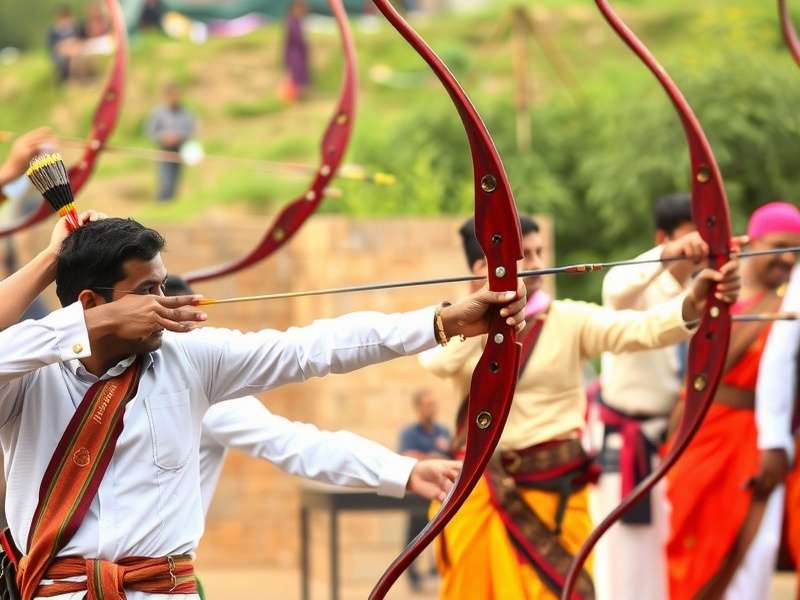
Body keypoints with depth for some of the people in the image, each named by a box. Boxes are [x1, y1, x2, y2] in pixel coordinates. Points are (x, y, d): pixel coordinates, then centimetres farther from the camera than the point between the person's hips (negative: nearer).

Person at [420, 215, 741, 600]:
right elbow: (438, 363, -19)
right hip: (477, 490, 2)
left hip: (551, 488, -2)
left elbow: (642, 328, -19)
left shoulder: (568, 320, -2)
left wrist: (693, 304, -38)